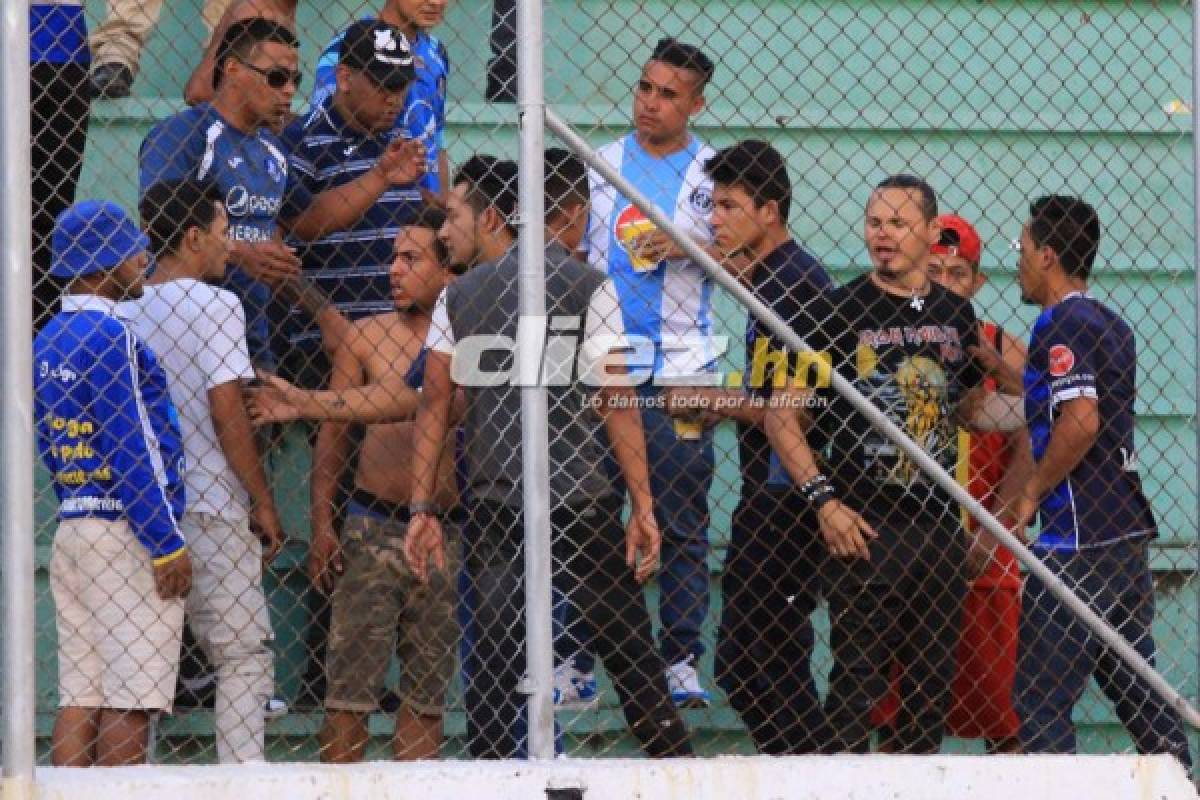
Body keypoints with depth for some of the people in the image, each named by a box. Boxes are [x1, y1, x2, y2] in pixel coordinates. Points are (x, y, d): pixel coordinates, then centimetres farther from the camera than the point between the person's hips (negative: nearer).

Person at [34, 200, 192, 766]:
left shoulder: (48, 341, 14)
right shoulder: (110, 336, -13)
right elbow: (129, 451, -17)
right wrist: (167, 545, -15)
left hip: (71, 528, 9)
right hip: (126, 533, -9)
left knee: (80, 697, 6)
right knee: (129, 700, -7)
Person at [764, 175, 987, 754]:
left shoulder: (956, 314, 11)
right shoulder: (836, 311, -3)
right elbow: (782, 416, -5)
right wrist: (823, 500, -14)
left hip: (941, 526, 5)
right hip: (864, 529, -5)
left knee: (931, 685, 9)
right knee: (857, 683, -7)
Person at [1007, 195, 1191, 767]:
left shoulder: (1060, 323, -11)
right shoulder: (1112, 324, 16)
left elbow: (1080, 419, -23)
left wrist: (1031, 494, -11)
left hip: (1076, 541, -9)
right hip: (1128, 532, 9)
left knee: (1040, 702, -7)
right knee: (1137, 688, 13)